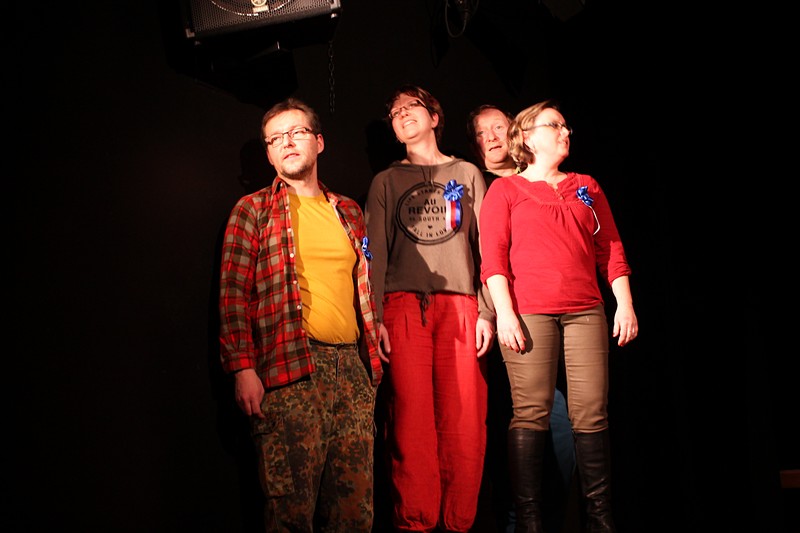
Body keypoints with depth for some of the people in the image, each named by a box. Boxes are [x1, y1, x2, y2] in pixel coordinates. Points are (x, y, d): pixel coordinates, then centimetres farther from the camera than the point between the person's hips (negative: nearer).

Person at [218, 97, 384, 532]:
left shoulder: (348, 212, 19)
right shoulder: (253, 211, 7)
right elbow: (234, 293, 0)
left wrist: (373, 358, 14)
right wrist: (243, 368, -10)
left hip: (352, 366, 4)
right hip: (291, 370, -4)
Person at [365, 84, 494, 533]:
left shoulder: (467, 174, 19)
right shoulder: (386, 181, 20)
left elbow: (485, 246, 11)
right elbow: (377, 253, 11)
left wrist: (488, 311, 0)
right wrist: (376, 318, -1)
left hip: (461, 304, 0)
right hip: (404, 306, 0)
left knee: (465, 423, -6)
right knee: (412, 420, -9)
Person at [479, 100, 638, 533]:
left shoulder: (587, 187, 22)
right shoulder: (505, 190, 10)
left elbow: (611, 250, 16)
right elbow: (492, 257, 0)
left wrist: (625, 302, 6)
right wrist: (504, 312, -11)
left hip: (585, 311, 4)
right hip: (528, 311, -3)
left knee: (591, 414, 1)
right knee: (531, 415, -6)